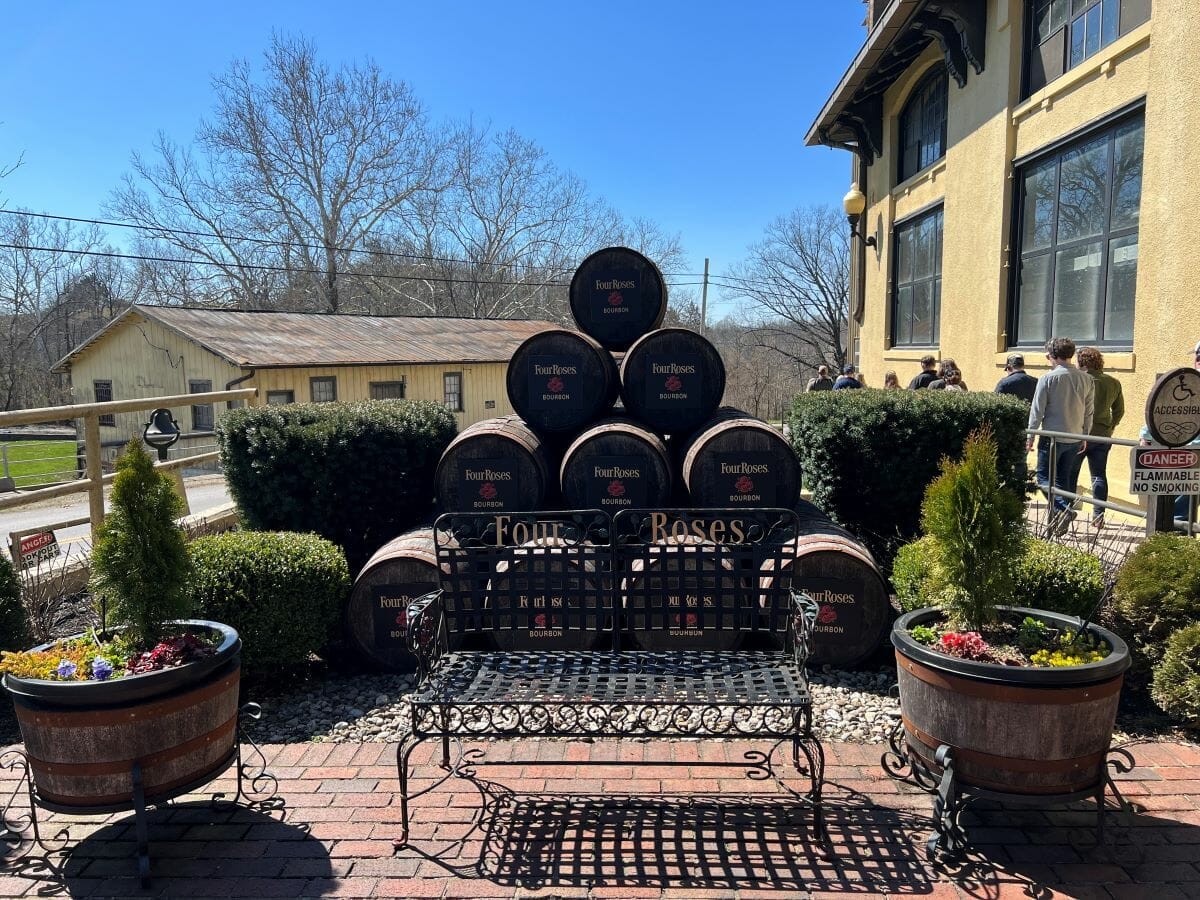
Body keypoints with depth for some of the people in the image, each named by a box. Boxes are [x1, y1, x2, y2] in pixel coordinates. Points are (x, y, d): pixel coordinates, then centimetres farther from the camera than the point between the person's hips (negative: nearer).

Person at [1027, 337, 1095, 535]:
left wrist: (1030, 437, -1)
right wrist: (1085, 436, 18)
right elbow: (1089, 412, 9)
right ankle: (1059, 522, 16)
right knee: (1065, 480, 13)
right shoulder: (1086, 380, 4)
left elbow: (1037, 411, -9)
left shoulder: (1047, 378, -11)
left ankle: (1063, 508, -17)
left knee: (1044, 478, 4)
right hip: (1075, 439, 5)